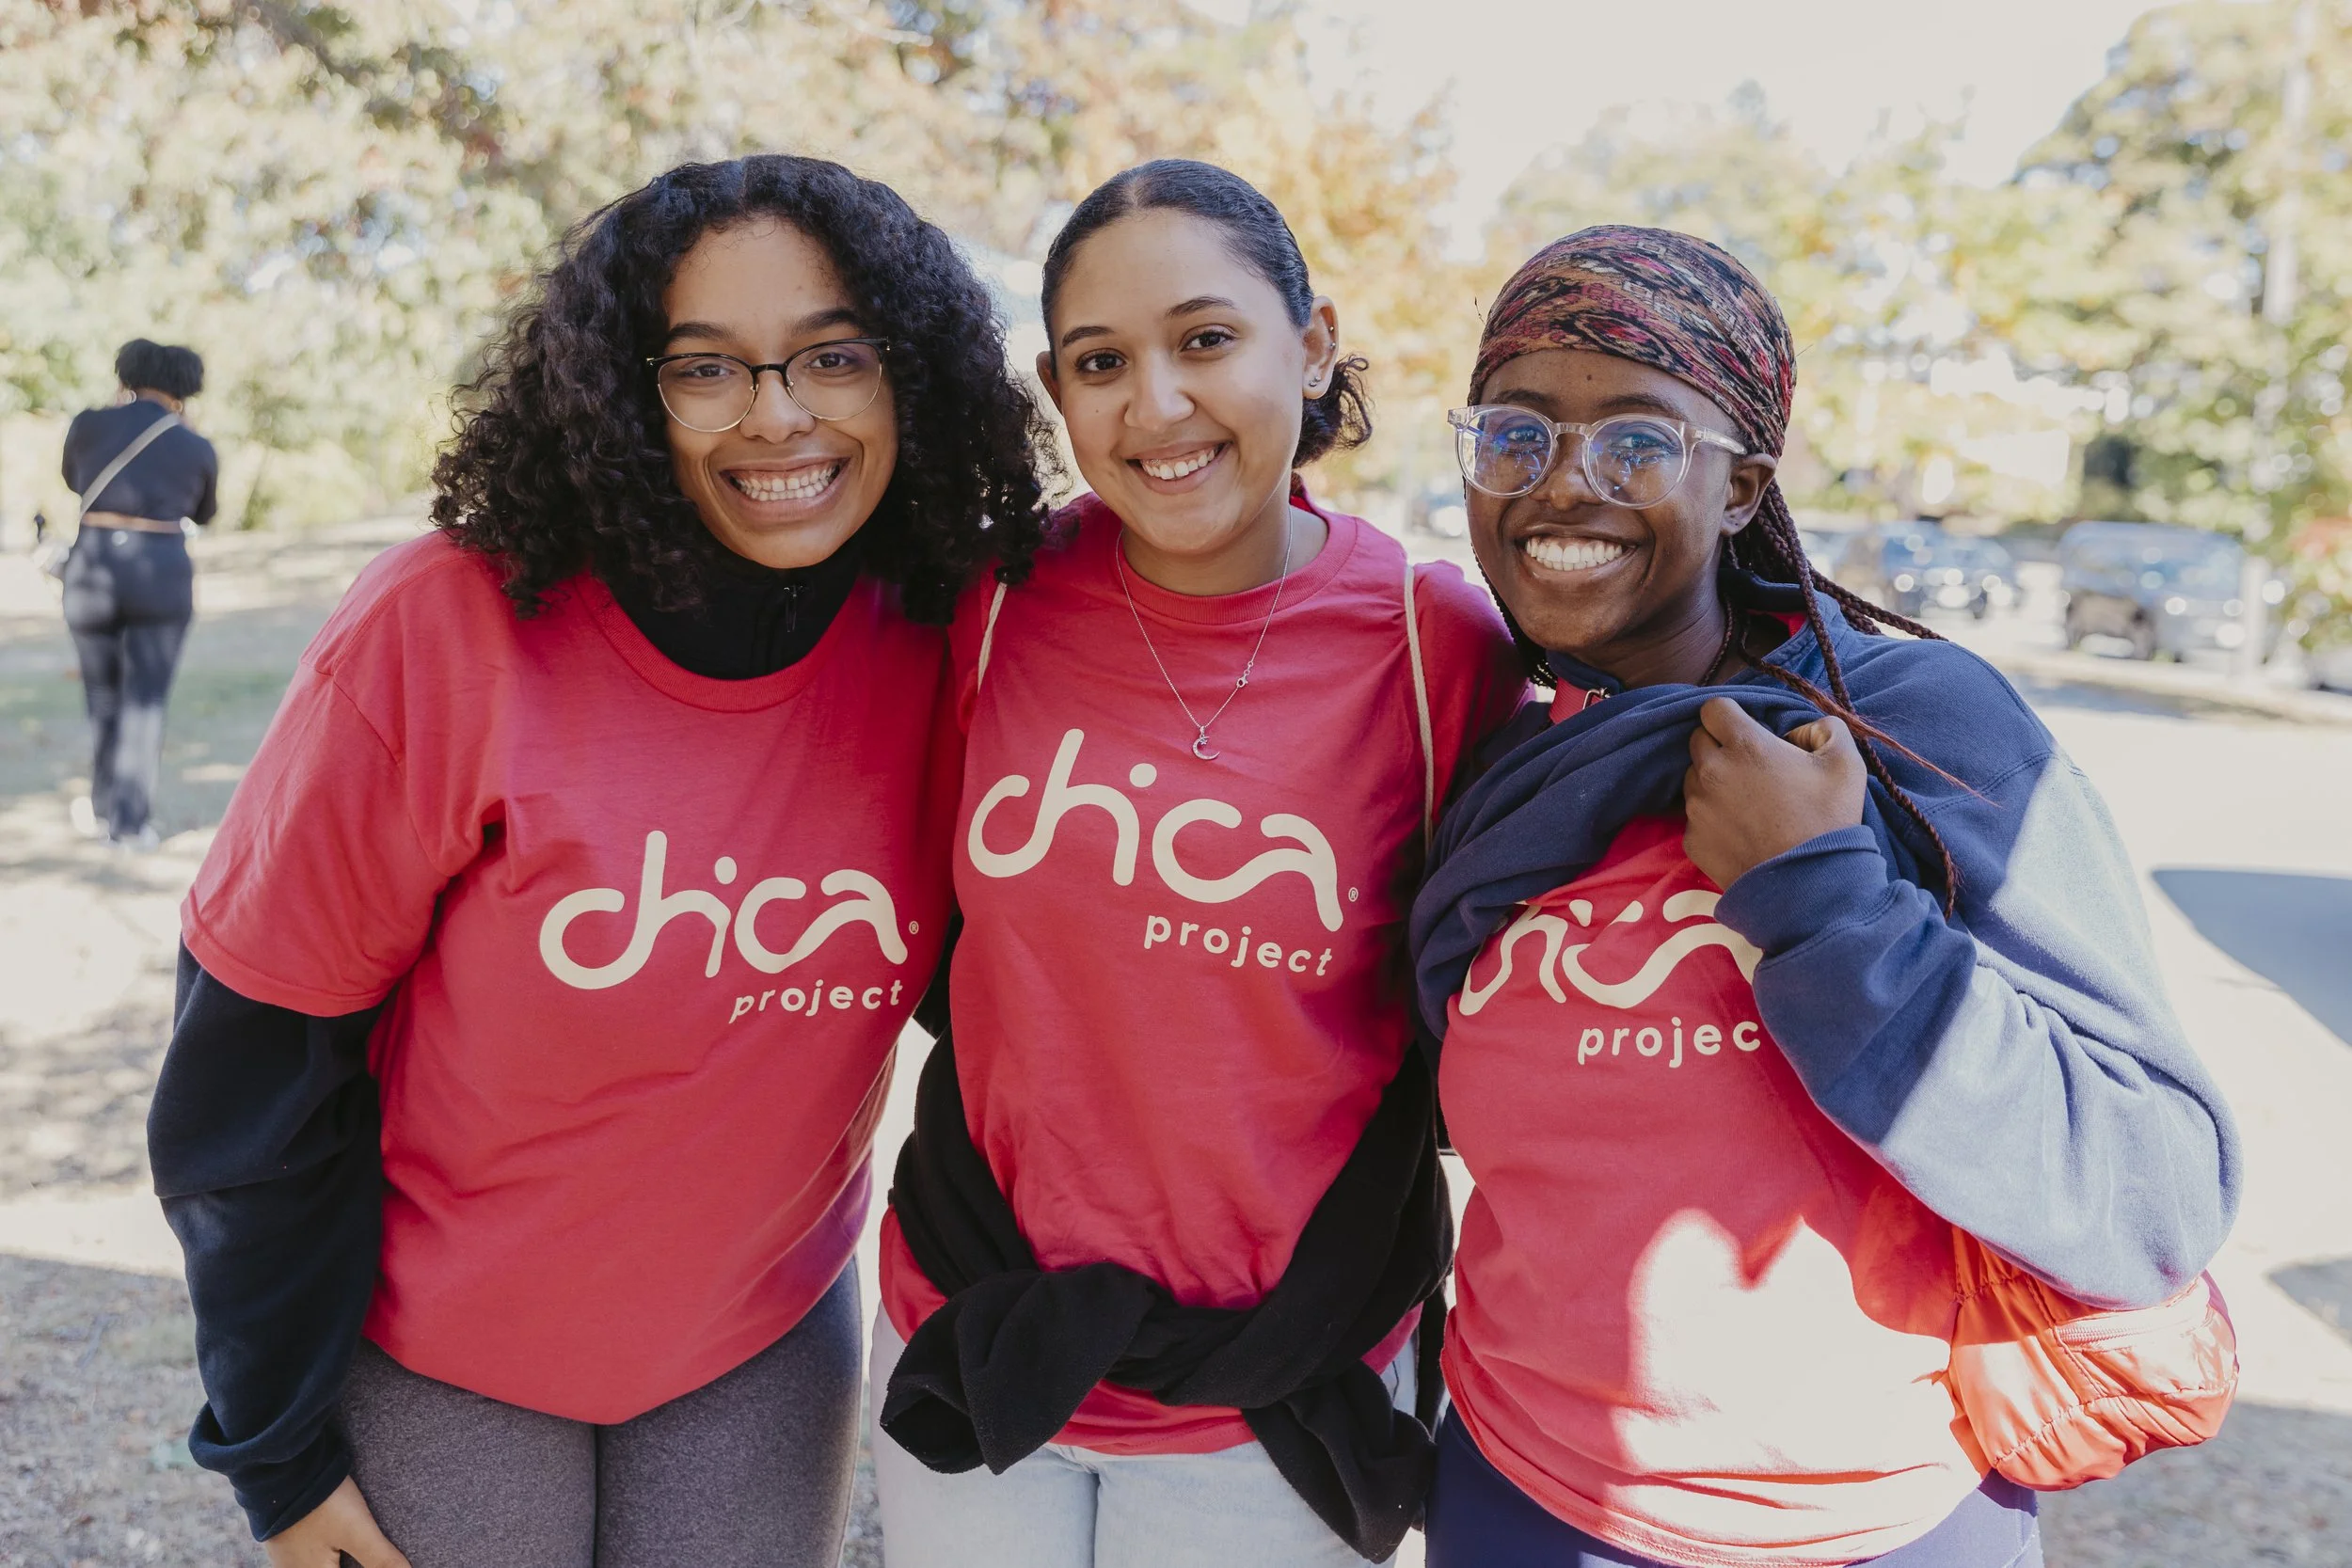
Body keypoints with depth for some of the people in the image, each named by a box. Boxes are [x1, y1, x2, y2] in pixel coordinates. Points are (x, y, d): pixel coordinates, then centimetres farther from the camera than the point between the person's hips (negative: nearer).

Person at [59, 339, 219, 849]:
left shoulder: (88, 425, 1)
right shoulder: (198, 449, 1)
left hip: (93, 569, 1)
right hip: (163, 575, -1)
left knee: (102, 695, 17)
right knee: (145, 700, 5)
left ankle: (104, 810, 28)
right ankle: (131, 821, 2)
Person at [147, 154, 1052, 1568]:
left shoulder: (941, 651, -14)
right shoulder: (446, 628, -22)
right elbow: (262, 1050, -13)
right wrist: (278, 1448, -7)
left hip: (767, 1345, 3)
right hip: (434, 1351, -2)